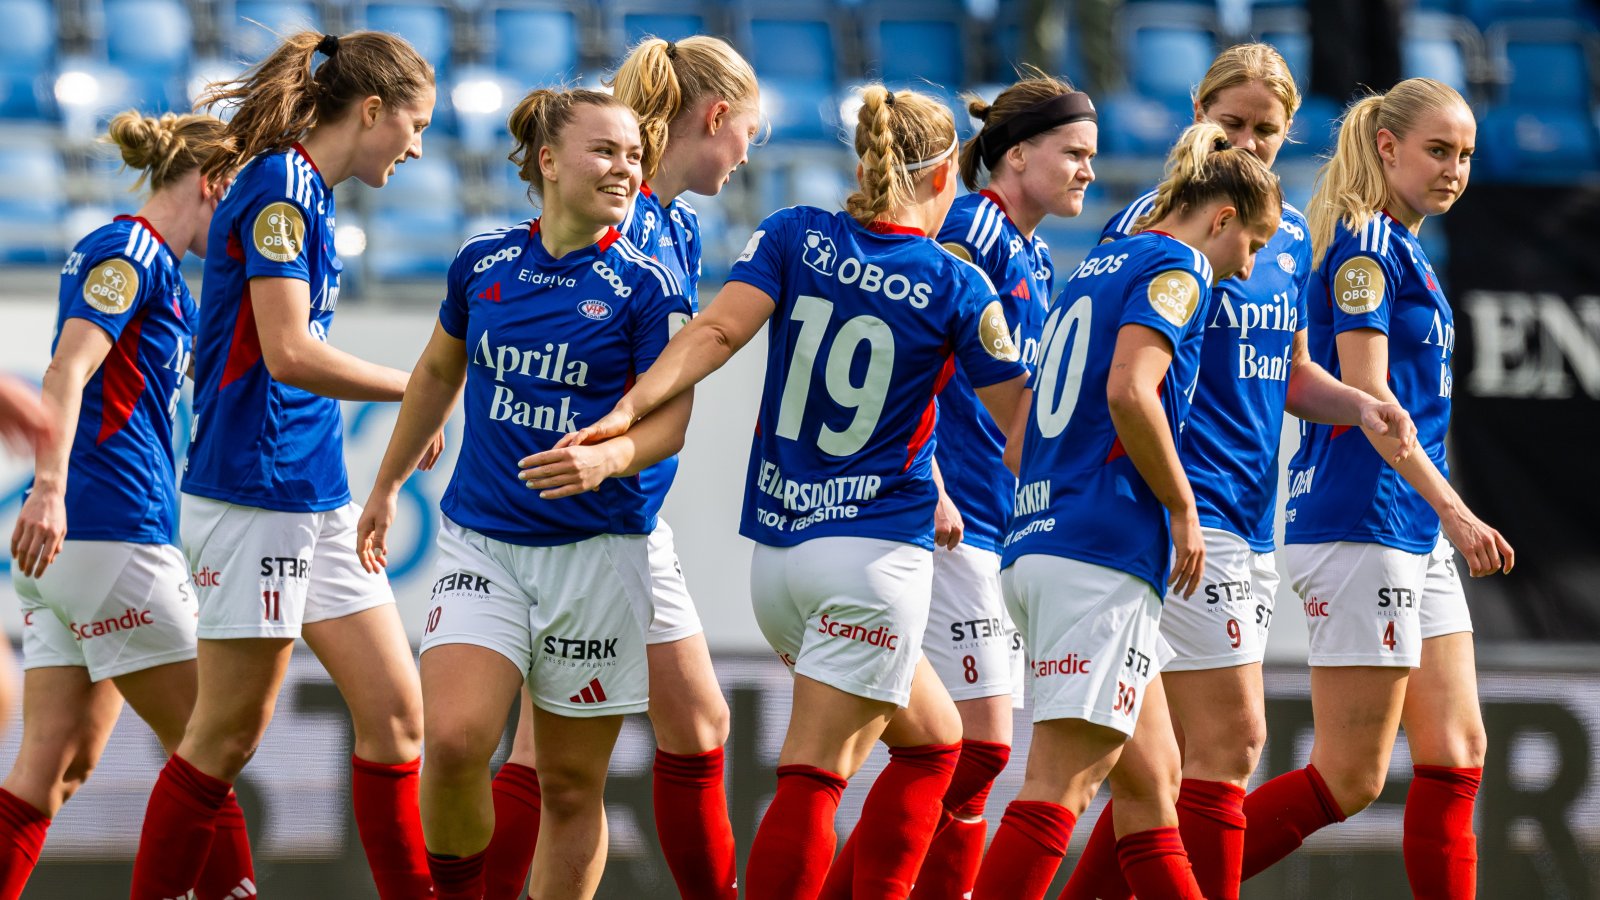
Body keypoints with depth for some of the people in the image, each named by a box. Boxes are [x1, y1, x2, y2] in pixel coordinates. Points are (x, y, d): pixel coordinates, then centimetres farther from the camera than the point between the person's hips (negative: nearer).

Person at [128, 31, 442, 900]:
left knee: (393, 711, 4)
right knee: (227, 732, -2)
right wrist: (417, 389, -11)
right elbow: (288, 354, -21)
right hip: (253, 493, -9)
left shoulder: (306, 192, 15)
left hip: (317, 495, 9)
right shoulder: (280, 185, -13)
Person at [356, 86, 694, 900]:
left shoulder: (646, 286, -4)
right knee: (452, 741, -18)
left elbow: (668, 419, -6)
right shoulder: (483, 262, 4)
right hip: (480, 540, 2)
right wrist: (387, 485, 27)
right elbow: (438, 375, 21)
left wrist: (605, 458, -27)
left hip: (595, 550, -1)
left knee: (572, 784, 4)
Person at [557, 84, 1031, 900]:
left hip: (775, 547, 5)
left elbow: (716, 330, -11)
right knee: (810, 776, -8)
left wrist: (626, 411, -15)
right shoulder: (957, 289, -4)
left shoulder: (793, 236, 4)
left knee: (930, 738, 21)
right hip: (875, 549, -5)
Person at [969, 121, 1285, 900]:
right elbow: (1130, 392, -20)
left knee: (1148, 773, 13)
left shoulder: (1095, 271, 23)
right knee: (1061, 782, -13)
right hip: (1105, 551, -9)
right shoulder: (1177, 267, -3)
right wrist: (1183, 507, -10)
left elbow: (1021, 438, 23)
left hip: (1035, 543, 9)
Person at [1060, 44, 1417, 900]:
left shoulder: (1288, 235, 14)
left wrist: (1360, 405, 5)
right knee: (1229, 741, -11)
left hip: (1251, 522, 8)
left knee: (1167, 762, 8)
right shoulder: (1148, 223, -8)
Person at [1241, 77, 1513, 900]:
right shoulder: (1364, 240, -12)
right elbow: (1365, 392, -19)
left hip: (1416, 537, 10)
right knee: (1349, 779, -8)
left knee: (1456, 754, 7)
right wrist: (1452, 509, -23)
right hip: (1361, 524, -10)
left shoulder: (1402, 247, 17)